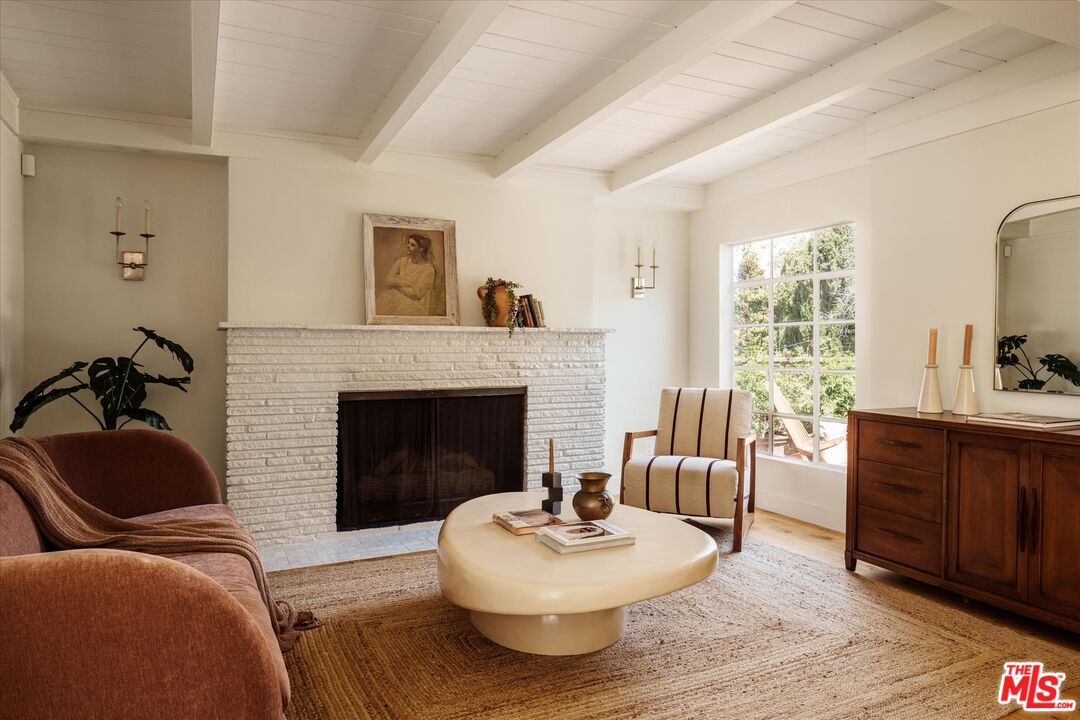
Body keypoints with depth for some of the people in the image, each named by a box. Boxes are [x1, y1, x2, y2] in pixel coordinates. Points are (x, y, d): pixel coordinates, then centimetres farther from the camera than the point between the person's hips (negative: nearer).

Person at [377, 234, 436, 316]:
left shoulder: (428, 269, -7)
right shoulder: (401, 261, 8)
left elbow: (416, 294, -14)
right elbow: (388, 281, -2)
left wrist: (397, 283, -4)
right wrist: (408, 282, -12)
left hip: (414, 306, -4)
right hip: (394, 299, 4)